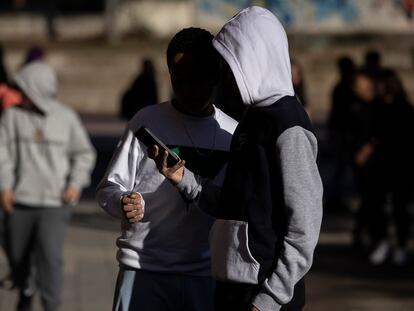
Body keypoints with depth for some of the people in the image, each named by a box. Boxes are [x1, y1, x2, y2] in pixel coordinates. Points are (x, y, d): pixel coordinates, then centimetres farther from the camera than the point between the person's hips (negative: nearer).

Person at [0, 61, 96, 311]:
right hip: (20, 201, 2)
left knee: (50, 255, -13)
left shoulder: (67, 117, -1)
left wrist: (76, 183, -4)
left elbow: (85, 154, 8)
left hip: (54, 203, -2)